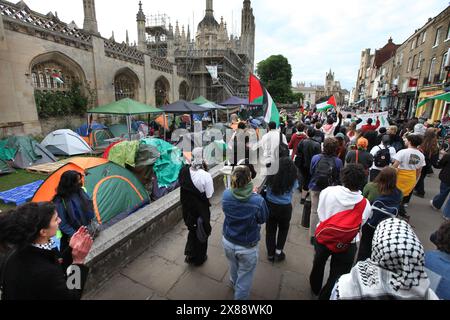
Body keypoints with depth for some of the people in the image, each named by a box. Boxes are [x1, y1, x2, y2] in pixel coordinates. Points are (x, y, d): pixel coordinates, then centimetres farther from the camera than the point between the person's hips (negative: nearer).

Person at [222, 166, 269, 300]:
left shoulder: (226, 195, -19)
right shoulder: (258, 200, -30)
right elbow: (263, 219, -10)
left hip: (228, 242, 5)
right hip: (247, 247, -4)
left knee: (234, 266, 35)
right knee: (245, 277, 22)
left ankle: (234, 283, 64)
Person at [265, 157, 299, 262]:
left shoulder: (271, 176, -12)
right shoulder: (293, 179, -14)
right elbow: (294, 189, 4)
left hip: (270, 205, 1)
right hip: (285, 208, -1)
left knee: (270, 229, 18)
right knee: (283, 229, 24)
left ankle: (270, 254, 31)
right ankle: (278, 252, 27)